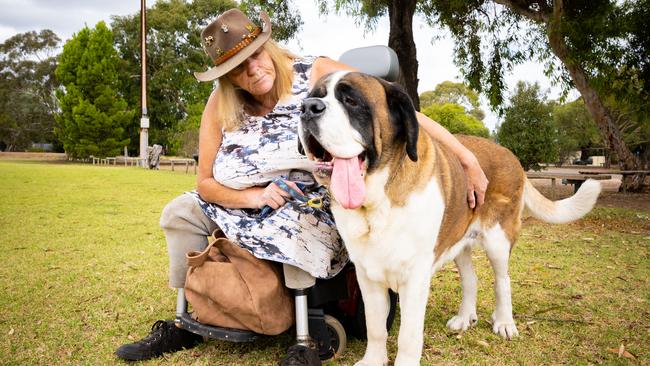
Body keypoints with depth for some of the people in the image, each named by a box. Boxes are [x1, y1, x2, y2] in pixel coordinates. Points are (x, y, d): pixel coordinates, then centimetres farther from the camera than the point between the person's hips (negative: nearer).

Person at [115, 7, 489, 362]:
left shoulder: (316, 73, -16)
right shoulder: (221, 106, -5)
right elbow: (206, 183, -3)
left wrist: (467, 157, -24)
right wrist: (256, 196, -23)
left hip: (321, 205, -5)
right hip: (257, 205, 6)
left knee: (296, 231, -37)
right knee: (180, 211, 0)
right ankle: (187, 322, 12)